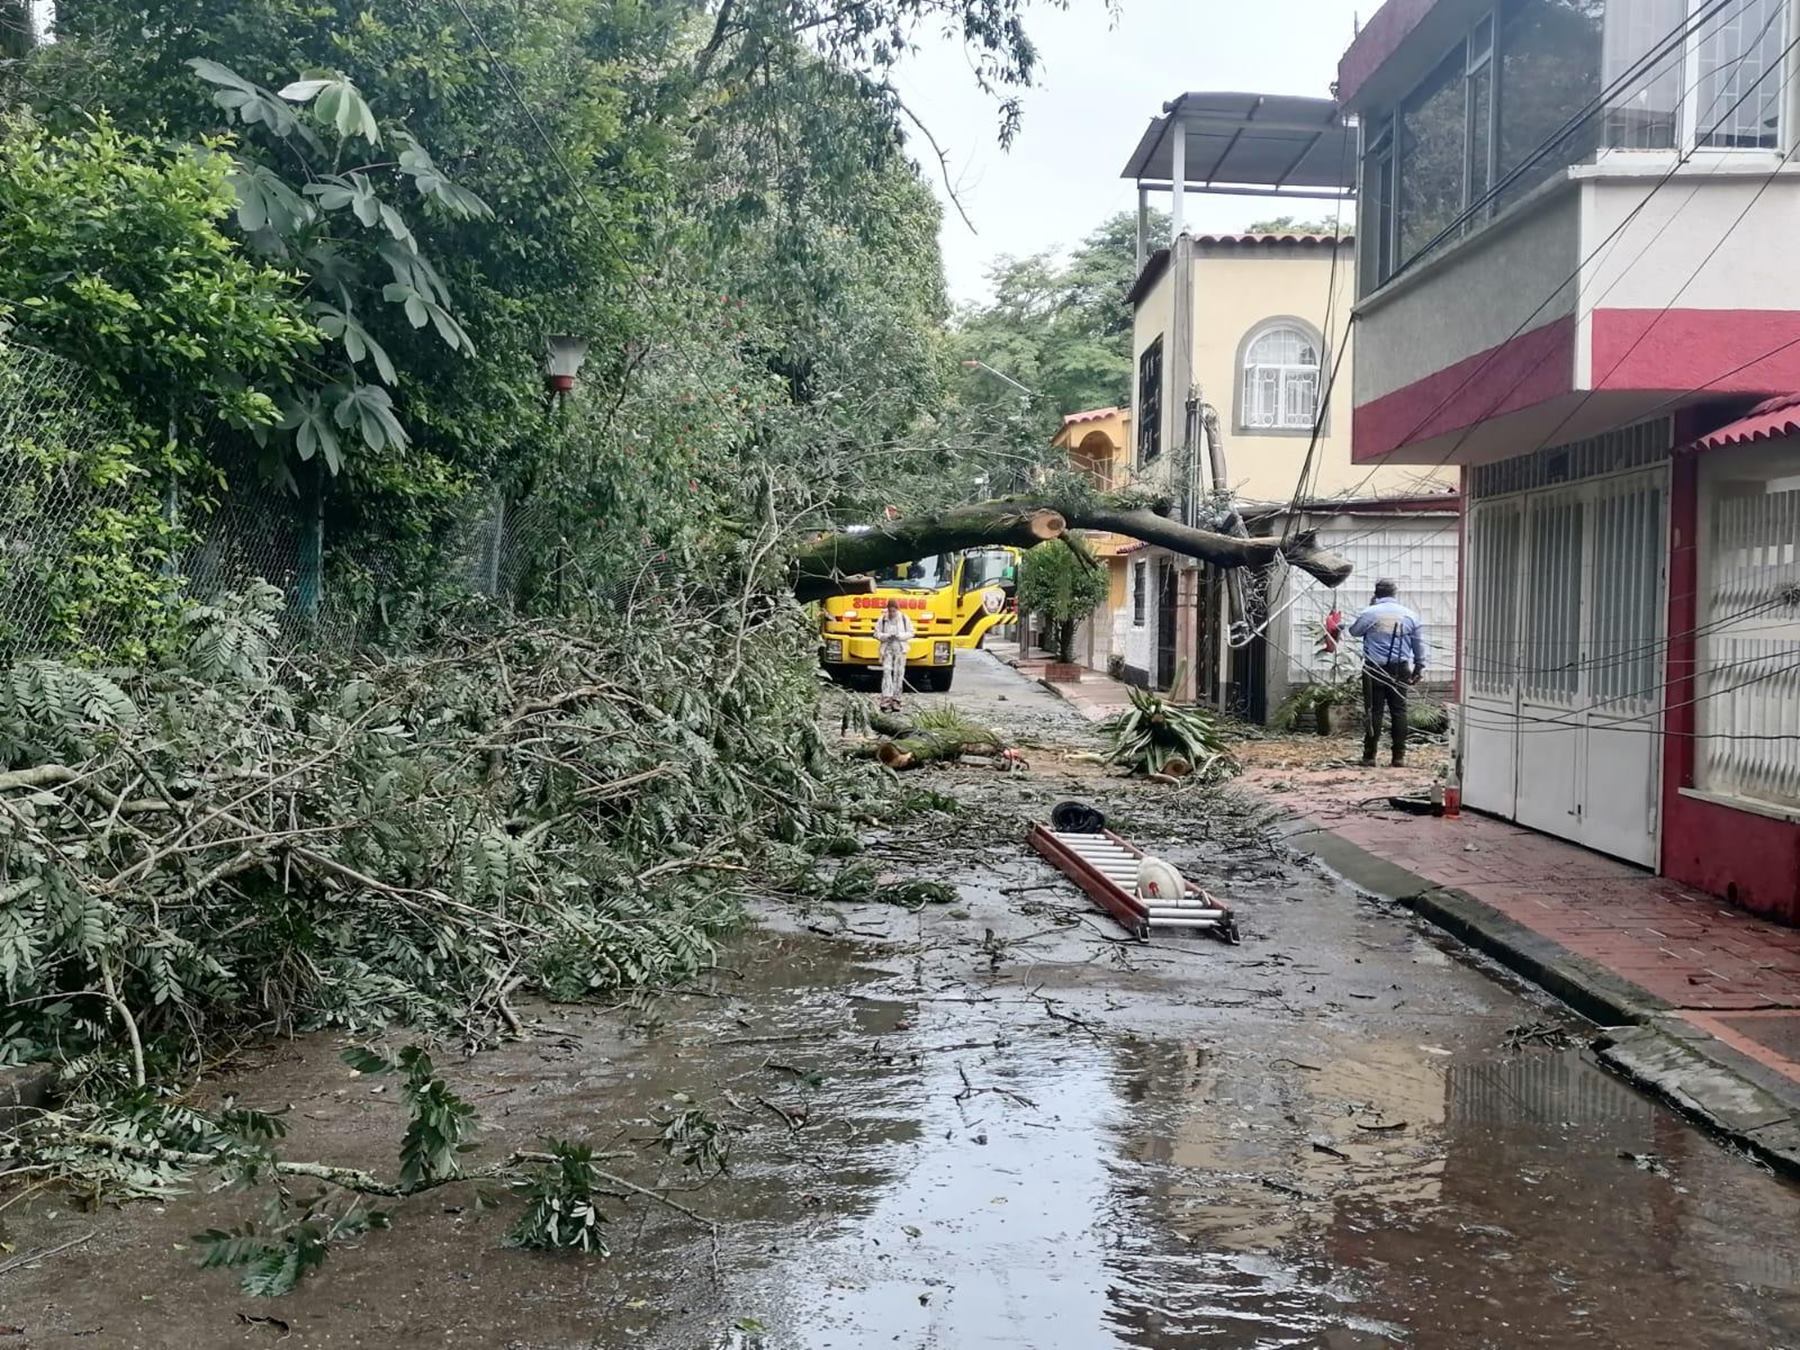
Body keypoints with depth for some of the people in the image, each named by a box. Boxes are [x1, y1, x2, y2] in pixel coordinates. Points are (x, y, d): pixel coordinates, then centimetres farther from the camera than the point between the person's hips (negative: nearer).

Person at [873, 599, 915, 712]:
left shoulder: (904, 619, 2)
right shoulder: (882, 620, 1)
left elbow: (910, 633, 4)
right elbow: (877, 634, 4)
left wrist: (899, 636, -13)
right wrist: (887, 636, -14)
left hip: (900, 649, 1)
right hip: (887, 649, -1)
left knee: (899, 674, 1)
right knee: (887, 672, -12)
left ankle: (895, 701, 8)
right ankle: (886, 700, -17)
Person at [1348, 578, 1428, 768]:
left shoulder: (1369, 613, -6)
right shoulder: (1410, 615, 5)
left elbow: (1354, 631, 11)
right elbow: (1419, 646, 11)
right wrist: (1419, 668, 21)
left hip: (1374, 669, -2)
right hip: (1400, 670, 2)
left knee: (1373, 712, 1)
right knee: (1399, 711, 6)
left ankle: (1369, 755, 2)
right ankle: (1399, 756, 6)